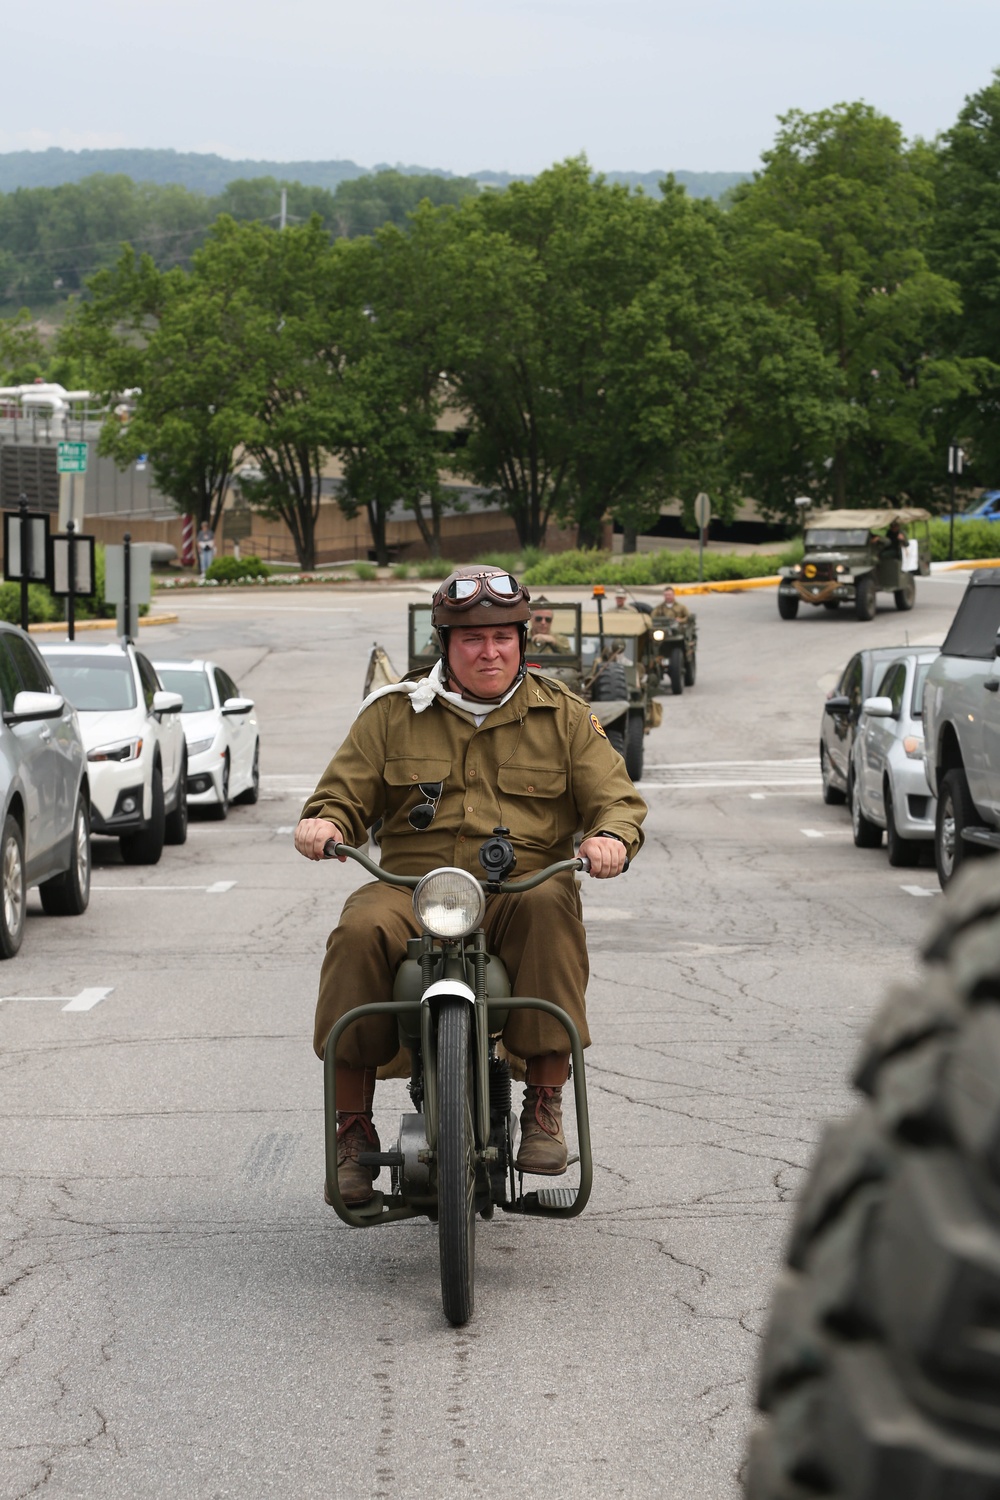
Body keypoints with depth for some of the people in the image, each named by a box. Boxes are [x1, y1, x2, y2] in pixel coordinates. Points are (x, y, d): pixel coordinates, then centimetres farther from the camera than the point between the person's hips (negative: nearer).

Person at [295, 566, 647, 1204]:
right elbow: (346, 796, 14)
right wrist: (325, 823, -11)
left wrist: (612, 837, -15)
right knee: (361, 931, -32)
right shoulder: (394, 714, 14)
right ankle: (354, 1127, -23)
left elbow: (617, 798, 10)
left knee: (551, 912, -36)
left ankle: (546, 1105, -29)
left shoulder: (563, 716, 14)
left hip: (526, 886, 0)